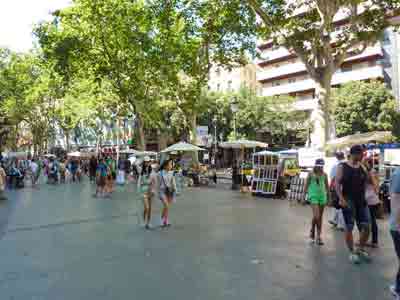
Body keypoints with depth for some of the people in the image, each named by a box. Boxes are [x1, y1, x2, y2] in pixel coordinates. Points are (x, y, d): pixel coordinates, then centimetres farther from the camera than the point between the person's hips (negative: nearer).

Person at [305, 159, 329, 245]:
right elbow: (306, 185, 0)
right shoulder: (311, 174, -4)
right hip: (313, 196, -4)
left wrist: (328, 197, 15)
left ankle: (318, 236, 19)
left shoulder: (324, 175, 5)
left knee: (320, 217, 9)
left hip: (322, 196, 4)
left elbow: (327, 186, 13)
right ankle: (312, 231, 14)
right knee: (316, 216, -13)